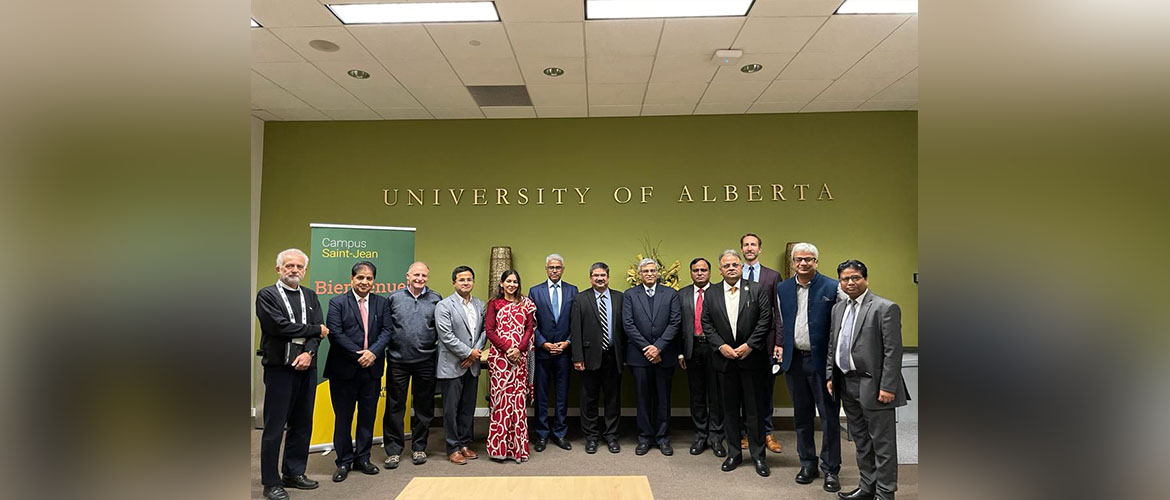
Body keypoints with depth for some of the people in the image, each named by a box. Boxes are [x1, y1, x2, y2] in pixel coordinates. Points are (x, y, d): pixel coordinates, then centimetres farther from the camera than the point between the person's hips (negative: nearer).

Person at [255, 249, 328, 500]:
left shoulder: (310, 296, 12)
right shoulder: (267, 295, -3)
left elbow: (320, 329, 3)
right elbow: (280, 327, -16)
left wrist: (309, 352, -14)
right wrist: (316, 330, -8)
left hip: (306, 368, 5)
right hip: (279, 368, -5)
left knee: (302, 425, 12)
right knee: (274, 428, 2)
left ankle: (294, 474, 25)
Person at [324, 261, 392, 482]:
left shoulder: (382, 303, 6)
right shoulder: (337, 303, -2)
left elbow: (386, 331, 1)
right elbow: (335, 334, -10)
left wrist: (373, 352, -15)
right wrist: (358, 355, -15)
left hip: (372, 368, 3)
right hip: (344, 369, -3)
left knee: (368, 416, 10)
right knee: (343, 417, 7)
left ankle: (362, 459, 24)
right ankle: (344, 462, 19)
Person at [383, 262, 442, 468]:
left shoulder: (435, 300, 5)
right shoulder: (394, 298, 4)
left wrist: (432, 343, -3)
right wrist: (390, 345, -2)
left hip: (425, 361, 1)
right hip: (398, 360, 0)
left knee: (424, 406, 9)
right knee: (395, 406, 5)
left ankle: (419, 448, 23)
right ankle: (394, 450, 16)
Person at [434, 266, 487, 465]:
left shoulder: (480, 305, 10)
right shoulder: (444, 306, -8)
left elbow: (484, 330, 8)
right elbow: (446, 336, -14)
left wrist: (476, 352, -6)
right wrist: (468, 352, -12)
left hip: (472, 366, 5)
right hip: (452, 365, -5)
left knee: (468, 408, 13)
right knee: (451, 409, 3)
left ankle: (465, 443, 25)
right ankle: (453, 448, 14)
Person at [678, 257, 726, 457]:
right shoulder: (682, 294, 8)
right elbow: (679, 325, 7)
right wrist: (680, 352, 2)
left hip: (715, 348, -2)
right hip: (693, 349, 2)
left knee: (716, 395, 4)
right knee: (697, 396, 10)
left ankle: (716, 438, 16)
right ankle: (700, 436, 22)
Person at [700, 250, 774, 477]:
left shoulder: (756, 291, 0)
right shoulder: (711, 294, 6)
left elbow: (765, 320, -4)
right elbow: (706, 323, 4)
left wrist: (750, 345, -12)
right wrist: (721, 345, -8)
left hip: (751, 357, -2)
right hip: (725, 359, 2)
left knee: (754, 409, 4)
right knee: (730, 409, 11)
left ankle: (758, 455, 17)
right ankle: (734, 453, 23)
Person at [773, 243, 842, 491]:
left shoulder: (832, 287, -6)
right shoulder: (783, 289, 7)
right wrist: (779, 345, 5)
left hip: (822, 360, -4)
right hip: (795, 360, 4)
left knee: (829, 417, 3)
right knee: (802, 417, 15)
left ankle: (830, 469, 17)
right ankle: (807, 464, 29)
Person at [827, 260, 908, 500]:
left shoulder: (885, 308, -10)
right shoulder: (838, 308, 12)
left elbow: (893, 351, -13)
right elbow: (832, 345, 16)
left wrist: (887, 387, -17)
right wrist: (830, 376, 11)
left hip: (873, 386, -7)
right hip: (846, 384, 7)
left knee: (882, 443, 4)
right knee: (861, 441, 18)